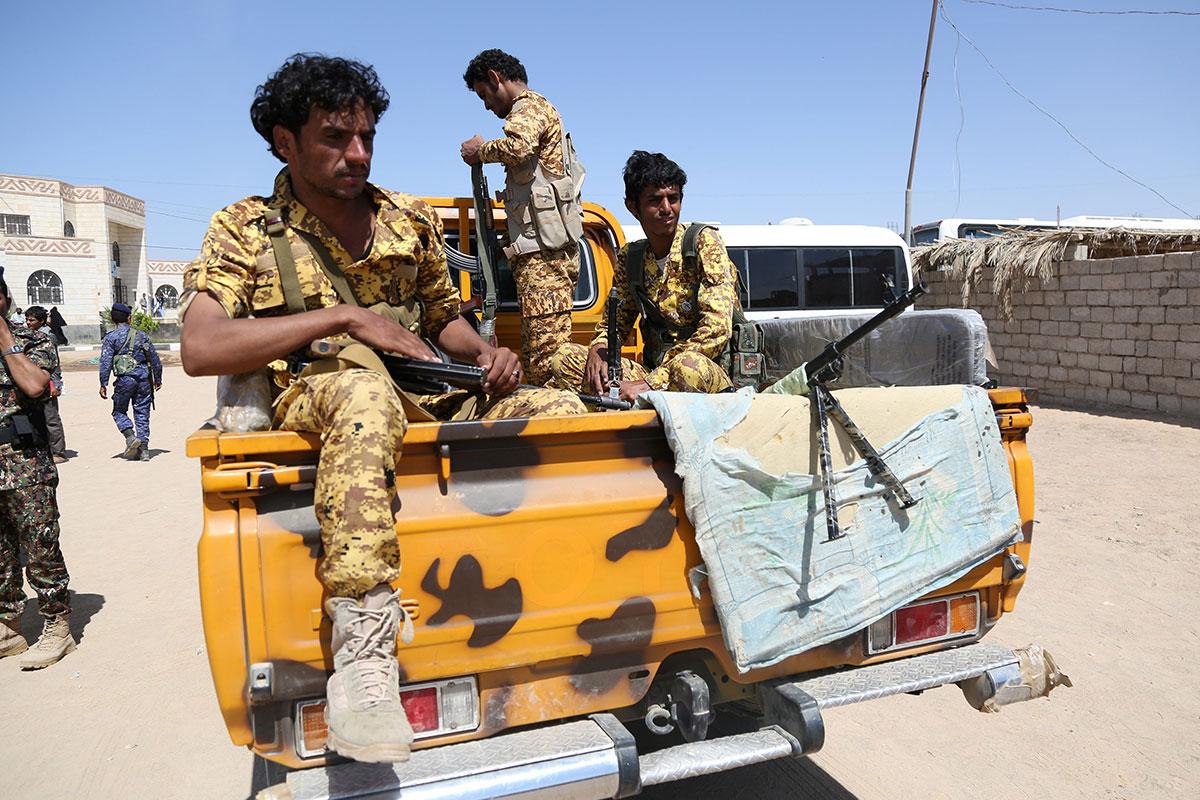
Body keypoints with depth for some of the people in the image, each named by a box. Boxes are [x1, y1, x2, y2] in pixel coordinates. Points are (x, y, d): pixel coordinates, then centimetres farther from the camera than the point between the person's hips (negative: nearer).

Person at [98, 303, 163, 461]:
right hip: (144, 377, 3)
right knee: (142, 413, 7)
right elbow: (154, 357, 13)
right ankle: (144, 449, 5)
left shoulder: (111, 337, 1)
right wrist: (158, 379, 22)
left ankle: (131, 437, -9)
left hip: (125, 378, -3)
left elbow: (106, 361, -6)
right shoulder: (141, 335, 11)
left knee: (119, 411, 13)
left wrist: (103, 384, -4)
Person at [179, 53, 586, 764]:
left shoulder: (412, 220, 13)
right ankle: (363, 643, -42)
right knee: (367, 389, -40)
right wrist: (342, 317, -17)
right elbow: (200, 350, -12)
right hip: (309, 405, -4)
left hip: (426, 403, 5)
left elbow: (444, 316, 25)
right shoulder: (246, 229, 2)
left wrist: (484, 353, 1)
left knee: (559, 410, -13)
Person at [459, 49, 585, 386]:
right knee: (535, 355, 10)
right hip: (544, 250, 11)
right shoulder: (541, 110, 30)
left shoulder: (530, 106, -1)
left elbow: (518, 146, -24)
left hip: (543, 252, -11)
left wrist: (481, 151, -7)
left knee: (545, 359, -15)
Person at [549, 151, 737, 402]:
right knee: (565, 359, -11)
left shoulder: (704, 242, -7)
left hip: (715, 373, -5)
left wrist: (650, 384, -23)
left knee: (689, 365, -41)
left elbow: (717, 329, -18)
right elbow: (614, 322, 18)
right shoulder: (629, 257, 9)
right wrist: (598, 350, -10)